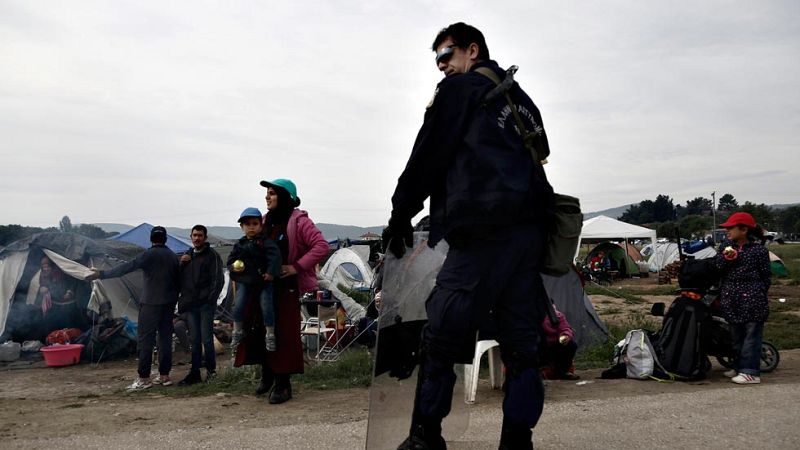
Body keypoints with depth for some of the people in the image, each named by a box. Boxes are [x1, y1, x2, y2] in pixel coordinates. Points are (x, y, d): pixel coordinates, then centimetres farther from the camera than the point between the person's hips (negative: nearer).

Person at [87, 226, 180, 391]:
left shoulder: (150, 254, -10)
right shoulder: (173, 256, 9)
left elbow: (127, 267, -16)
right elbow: (178, 279, 13)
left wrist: (103, 274, -14)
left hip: (151, 303, -6)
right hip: (168, 303, 7)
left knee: (145, 339, -3)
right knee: (165, 338, 10)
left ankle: (144, 378, -4)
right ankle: (164, 375, 13)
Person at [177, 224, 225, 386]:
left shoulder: (212, 255, -2)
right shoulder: (187, 255, 17)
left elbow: (218, 279, -7)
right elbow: (180, 278, 18)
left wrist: (211, 298, -11)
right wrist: (181, 263, 1)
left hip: (205, 304, -6)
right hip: (190, 304, 6)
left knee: (206, 339, -4)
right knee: (194, 340, 8)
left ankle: (211, 369, 11)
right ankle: (194, 373, 12)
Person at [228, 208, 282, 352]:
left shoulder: (265, 242, -6)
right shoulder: (240, 244, 7)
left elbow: (275, 256, -17)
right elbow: (231, 260, 13)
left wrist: (271, 272, -26)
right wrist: (234, 267, -9)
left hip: (263, 281, -3)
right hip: (244, 282, 3)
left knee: (267, 307, -4)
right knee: (238, 306, -4)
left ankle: (270, 335, 9)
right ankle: (237, 332, 14)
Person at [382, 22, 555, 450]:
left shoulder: (459, 89, 7)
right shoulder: (522, 99, 29)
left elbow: (427, 158, 3)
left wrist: (400, 217, 11)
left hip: (483, 231, -8)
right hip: (531, 229, 8)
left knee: (441, 335, -4)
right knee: (521, 343, 5)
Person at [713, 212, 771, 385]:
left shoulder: (759, 249, -7)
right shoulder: (725, 246, 8)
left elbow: (766, 276, -1)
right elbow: (716, 267, 5)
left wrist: (759, 293, -4)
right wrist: (725, 258, -12)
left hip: (752, 299, -6)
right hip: (732, 299, 6)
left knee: (751, 335, -2)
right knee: (736, 336, 15)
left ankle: (751, 372, 0)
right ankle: (739, 367, 27)